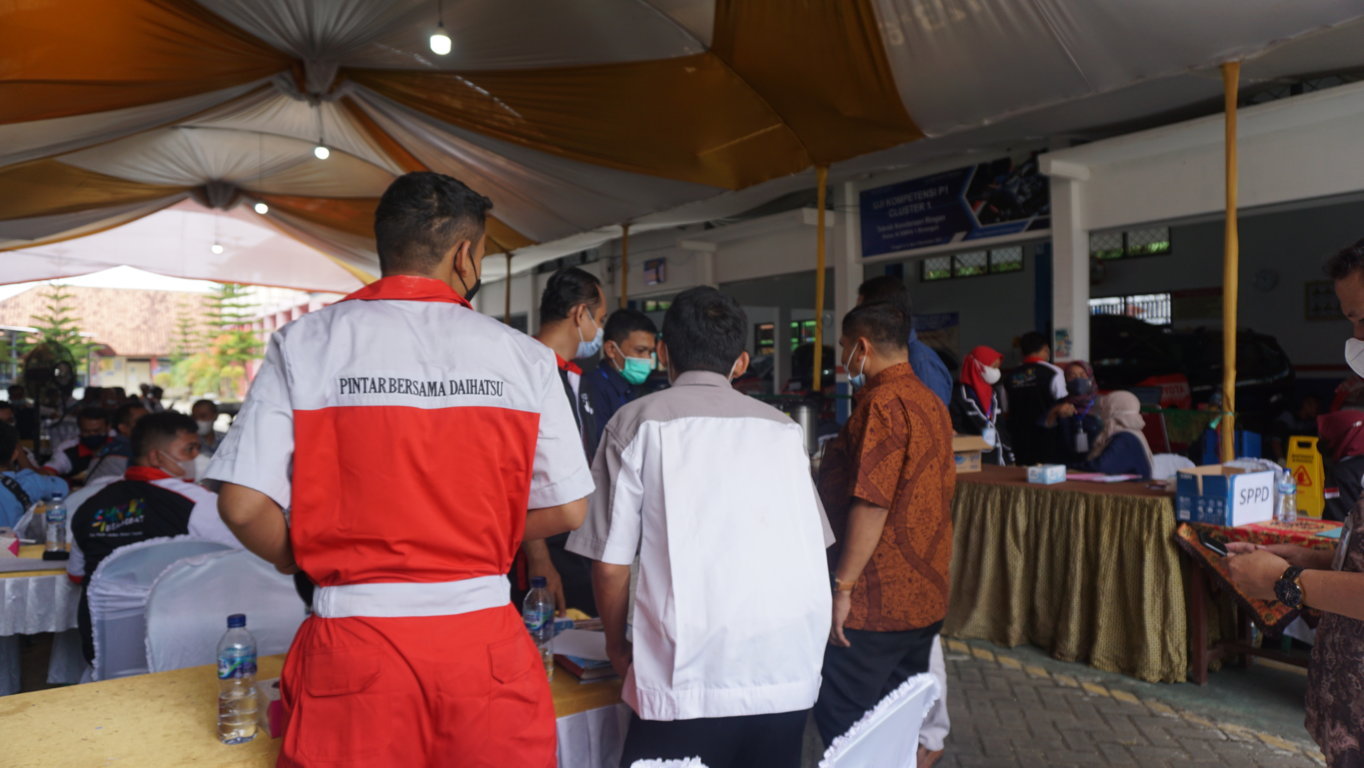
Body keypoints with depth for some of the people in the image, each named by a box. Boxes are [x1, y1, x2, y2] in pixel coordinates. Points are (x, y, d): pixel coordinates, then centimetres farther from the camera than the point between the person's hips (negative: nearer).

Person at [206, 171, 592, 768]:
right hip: (485, 645, 0)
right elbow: (567, 510, 0)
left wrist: (306, 561, 12)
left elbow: (243, 506, -8)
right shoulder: (524, 356, -3)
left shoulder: (305, 343, -3)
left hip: (352, 648, 0)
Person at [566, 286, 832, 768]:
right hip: (791, 671, 4)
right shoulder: (783, 427, 9)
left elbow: (610, 563, -2)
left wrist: (617, 646, 15)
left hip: (691, 676, -3)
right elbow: (813, 549, 11)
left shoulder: (639, 421, 1)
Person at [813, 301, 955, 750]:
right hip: (924, 596, 10)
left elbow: (870, 504, -23)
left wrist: (842, 586, -17)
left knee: (843, 726, 0)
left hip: (875, 601, -9)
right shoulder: (929, 402, 12)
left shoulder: (882, 406, -18)